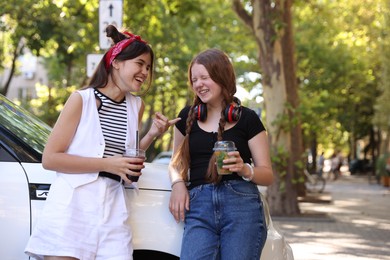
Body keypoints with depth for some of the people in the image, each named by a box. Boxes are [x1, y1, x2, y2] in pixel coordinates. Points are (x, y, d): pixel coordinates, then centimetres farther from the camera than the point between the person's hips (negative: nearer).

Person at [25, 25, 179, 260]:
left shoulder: (137, 106, 11)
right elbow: (49, 158, -8)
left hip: (112, 208, 5)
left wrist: (152, 134, 2)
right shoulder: (82, 99, -4)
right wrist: (108, 164, -13)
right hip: (73, 205, -4)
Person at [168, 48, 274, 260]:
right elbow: (176, 162, 26)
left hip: (241, 204, -2)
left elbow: (268, 175, 8)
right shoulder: (187, 117, 16)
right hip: (198, 206, 2)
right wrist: (178, 183, 3)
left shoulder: (247, 119, 7)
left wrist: (245, 169, -14)